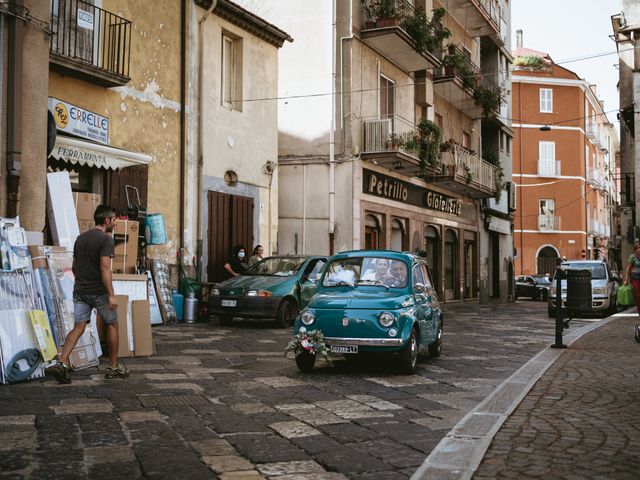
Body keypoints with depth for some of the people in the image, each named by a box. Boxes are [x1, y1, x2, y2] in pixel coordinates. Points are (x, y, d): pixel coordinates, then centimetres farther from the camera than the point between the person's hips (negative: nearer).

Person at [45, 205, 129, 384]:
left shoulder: (80, 238, 13)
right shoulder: (106, 239, -12)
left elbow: (74, 267, 19)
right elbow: (105, 268, -21)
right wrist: (111, 295, -22)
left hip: (80, 291, 6)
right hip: (99, 291, -6)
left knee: (78, 327, 4)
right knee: (112, 325, 10)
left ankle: (61, 363, -14)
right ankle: (113, 367, 16)